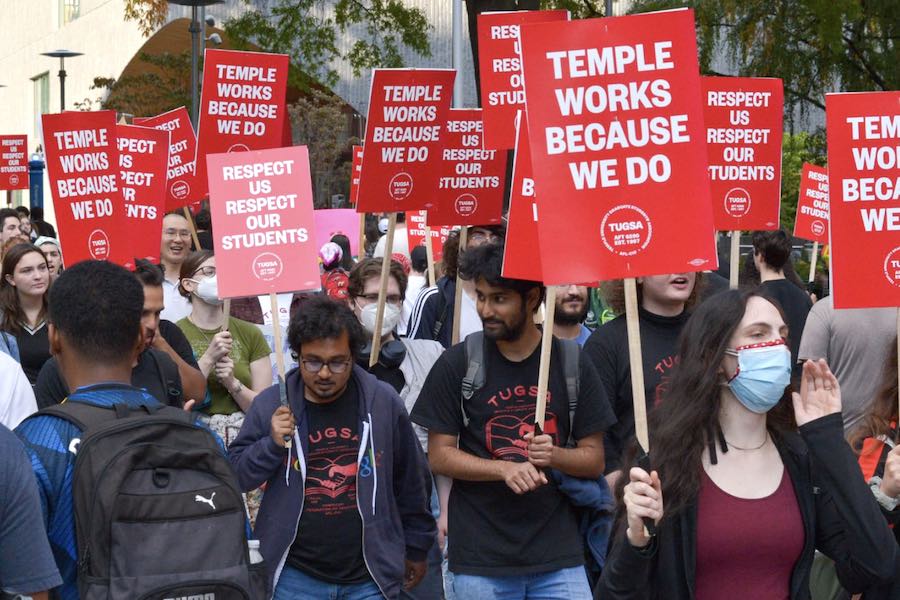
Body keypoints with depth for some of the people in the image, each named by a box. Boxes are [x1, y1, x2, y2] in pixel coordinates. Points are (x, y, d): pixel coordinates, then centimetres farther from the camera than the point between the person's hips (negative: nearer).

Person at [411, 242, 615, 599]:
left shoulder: (572, 364, 4)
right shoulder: (457, 364, 0)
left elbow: (594, 460, 6)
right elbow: (439, 456, -1)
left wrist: (554, 455, -15)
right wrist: (505, 468, -16)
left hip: (558, 557, 1)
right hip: (480, 559, -1)